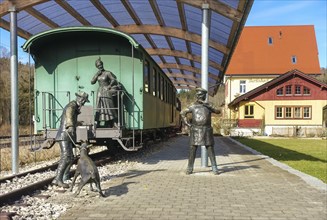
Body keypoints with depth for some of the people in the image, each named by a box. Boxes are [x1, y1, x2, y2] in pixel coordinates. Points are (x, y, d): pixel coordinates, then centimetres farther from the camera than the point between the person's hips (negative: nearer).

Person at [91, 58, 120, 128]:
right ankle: (97, 123, 5)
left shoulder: (107, 73, -4)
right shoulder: (97, 74, 11)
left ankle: (114, 123, -1)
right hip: (100, 92, 5)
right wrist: (97, 74, -4)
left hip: (107, 92, -4)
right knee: (99, 108, 3)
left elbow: (113, 80, -10)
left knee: (109, 107, -5)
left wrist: (109, 86, -19)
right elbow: (92, 82, 2)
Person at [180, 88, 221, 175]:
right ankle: (189, 168, 9)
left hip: (206, 131, 0)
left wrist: (207, 105, -21)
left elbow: (218, 111, -12)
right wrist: (187, 123, 2)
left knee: (210, 149, -1)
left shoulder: (208, 105, 5)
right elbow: (183, 113, 15)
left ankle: (214, 168, 7)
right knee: (192, 150, -1)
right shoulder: (193, 106, 7)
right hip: (195, 131, 1)